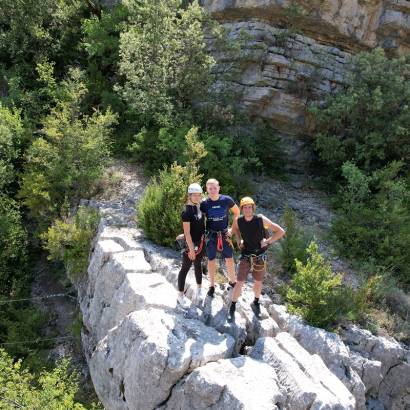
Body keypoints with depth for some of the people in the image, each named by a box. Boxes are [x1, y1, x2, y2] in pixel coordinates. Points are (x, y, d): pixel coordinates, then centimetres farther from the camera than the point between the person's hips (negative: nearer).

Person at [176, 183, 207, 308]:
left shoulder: (199, 206, 0)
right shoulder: (186, 212, -23)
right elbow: (187, 233, -21)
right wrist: (191, 249, -20)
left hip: (201, 241, 8)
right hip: (192, 244, -7)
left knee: (198, 264, 23)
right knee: (185, 268, 5)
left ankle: (199, 288, 41)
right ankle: (180, 295, 17)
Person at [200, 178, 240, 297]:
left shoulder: (227, 200, -9)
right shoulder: (204, 204, -9)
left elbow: (237, 212, 7)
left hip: (224, 234, 0)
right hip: (211, 234, 0)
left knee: (229, 259, 6)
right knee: (211, 260, 8)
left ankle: (232, 281, 28)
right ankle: (212, 285, 24)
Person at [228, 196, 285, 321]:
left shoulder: (261, 219, -18)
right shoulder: (238, 221, -11)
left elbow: (281, 231, -12)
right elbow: (235, 229, 16)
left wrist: (267, 242, -15)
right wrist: (238, 240, 1)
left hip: (260, 256, 0)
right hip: (245, 255, 0)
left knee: (258, 282, 16)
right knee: (239, 283, -4)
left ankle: (256, 303, 42)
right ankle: (232, 307, 14)